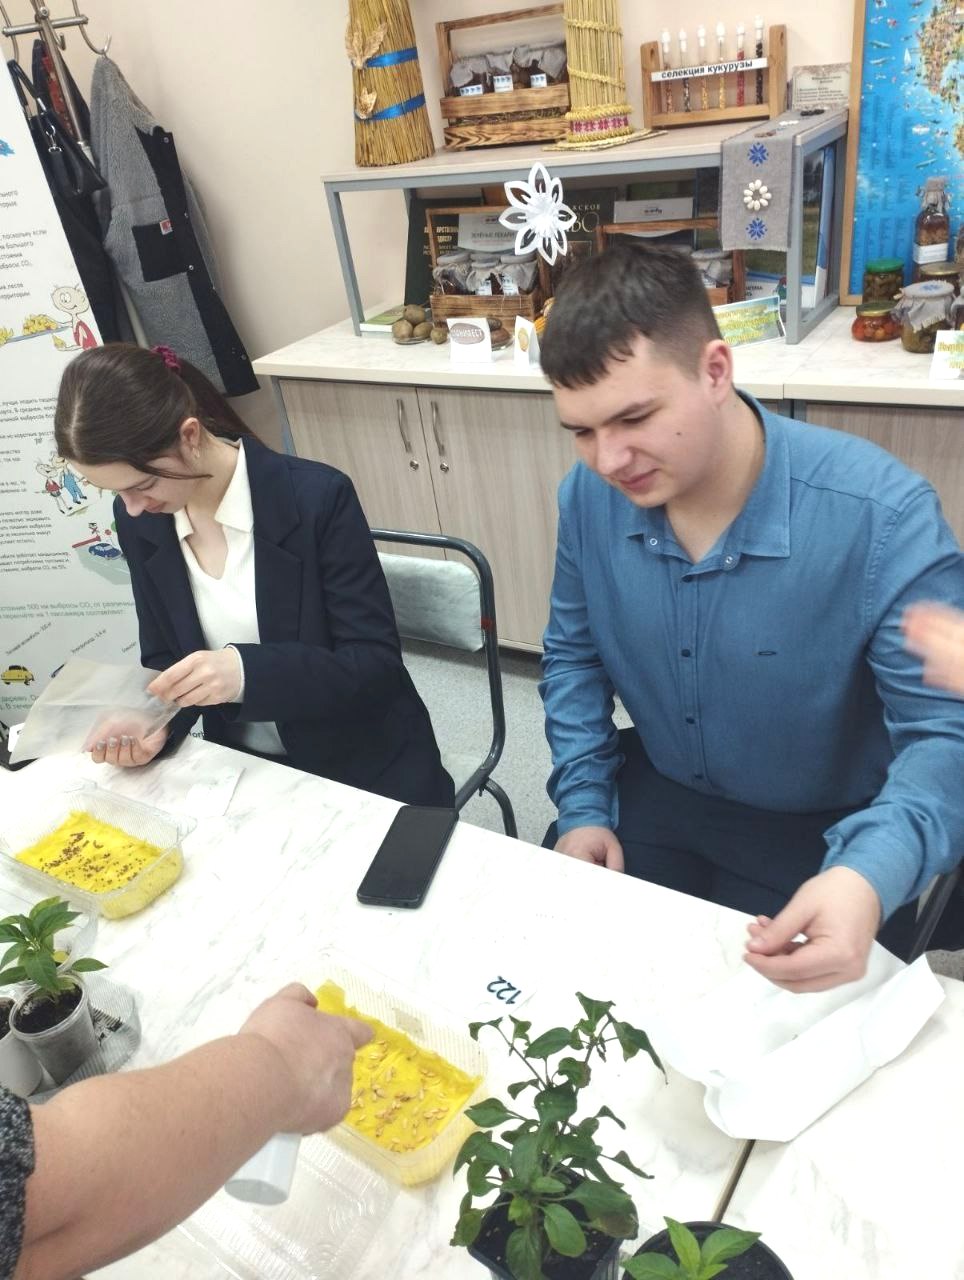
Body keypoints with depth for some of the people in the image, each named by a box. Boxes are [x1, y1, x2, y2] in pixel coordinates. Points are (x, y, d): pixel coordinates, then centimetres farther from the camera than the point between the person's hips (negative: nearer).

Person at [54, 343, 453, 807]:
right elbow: (165, 656, 4)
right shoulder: (138, 520, -5)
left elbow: (377, 662, -19)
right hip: (243, 769, 5)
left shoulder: (317, 495, -19)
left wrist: (248, 671, -33)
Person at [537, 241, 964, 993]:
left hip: (823, 832, -3)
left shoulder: (882, 515, -27)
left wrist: (870, 873, -44)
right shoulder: (589, 496, -12)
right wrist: (582, 805, -3)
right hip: (655, 792, 4)